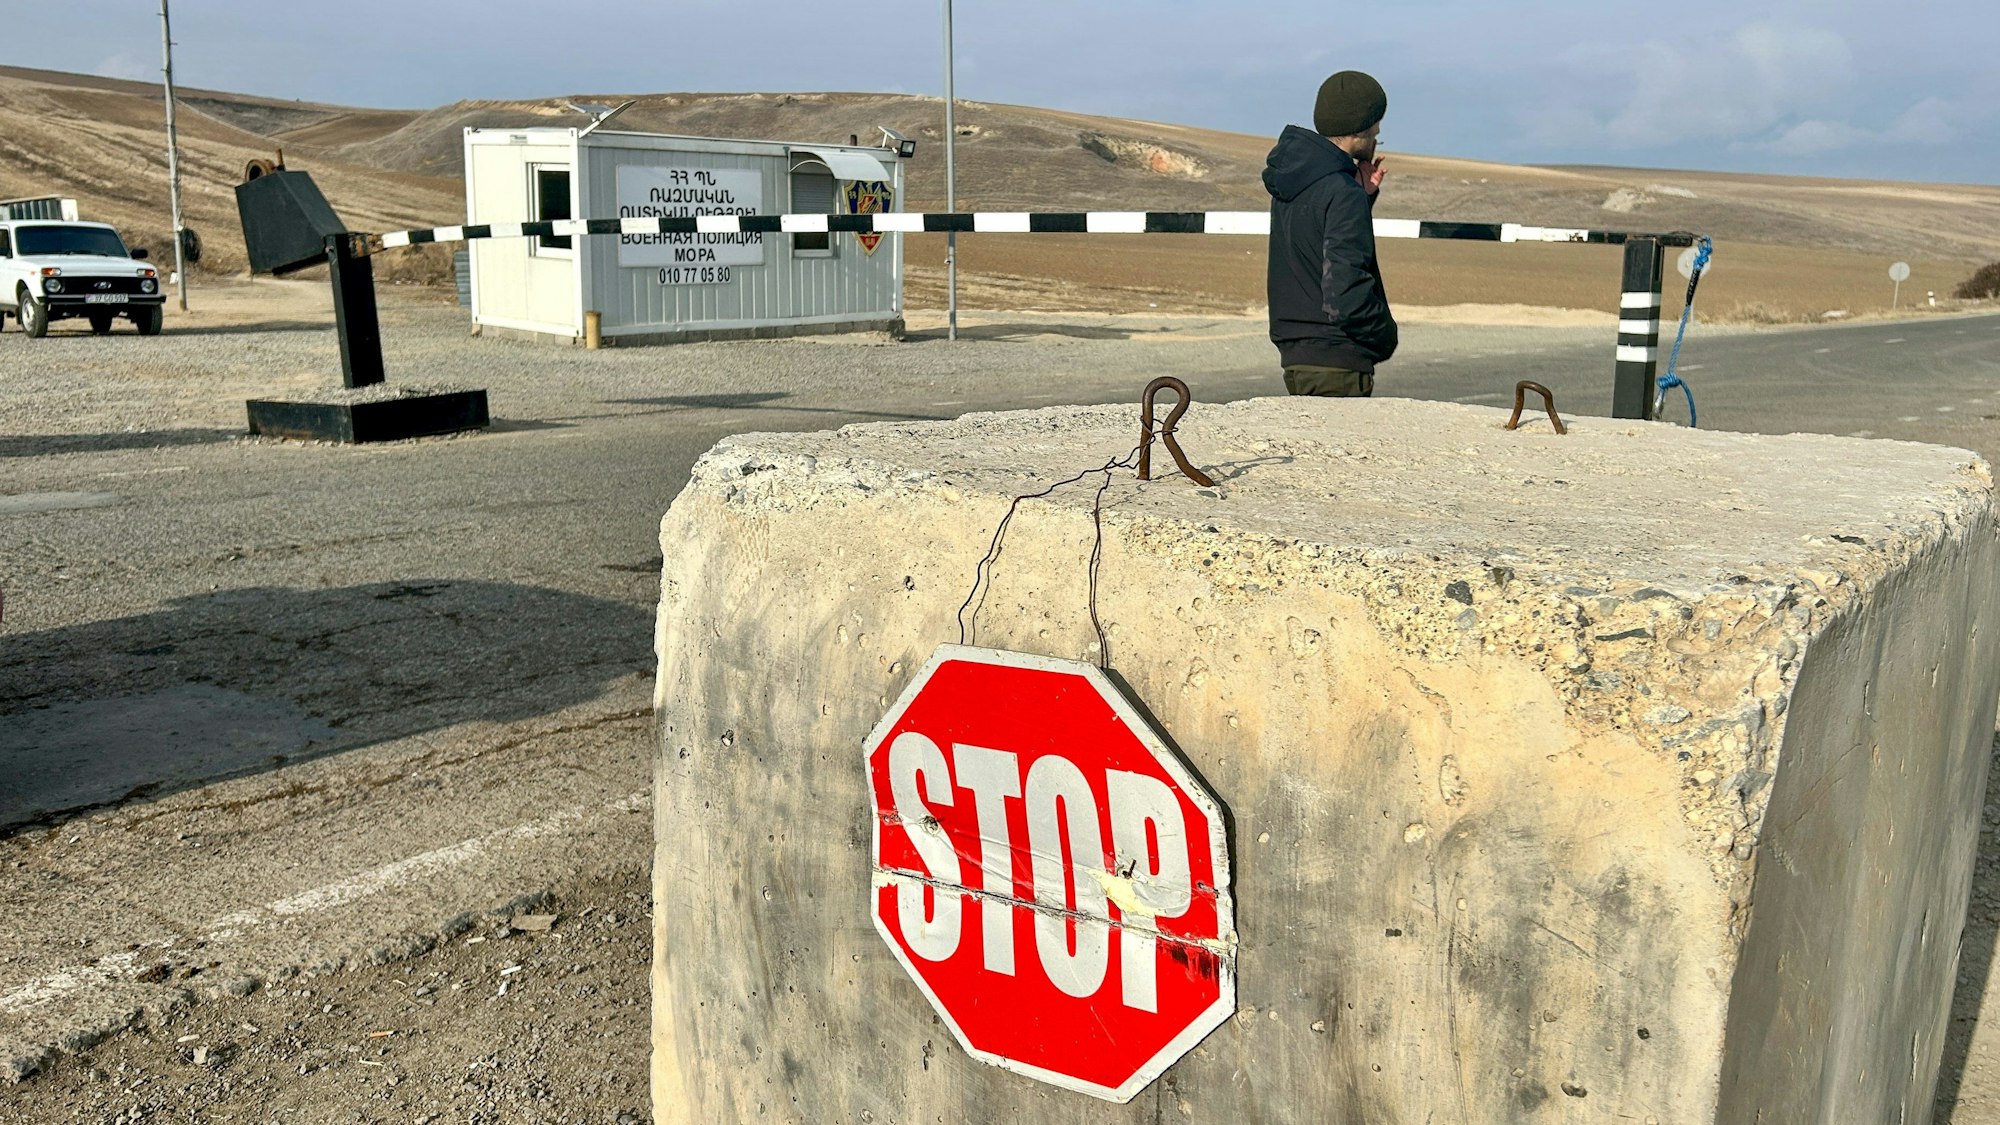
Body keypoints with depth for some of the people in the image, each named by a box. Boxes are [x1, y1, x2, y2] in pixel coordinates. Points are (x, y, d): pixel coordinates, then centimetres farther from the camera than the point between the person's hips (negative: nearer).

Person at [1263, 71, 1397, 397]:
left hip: (1295, 356, 9)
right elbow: (1346, 295, -24)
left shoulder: (1289, 180, 10)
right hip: (1337, 363, -9)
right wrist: (1386, 336, -7)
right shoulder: (1342, 194, -18)